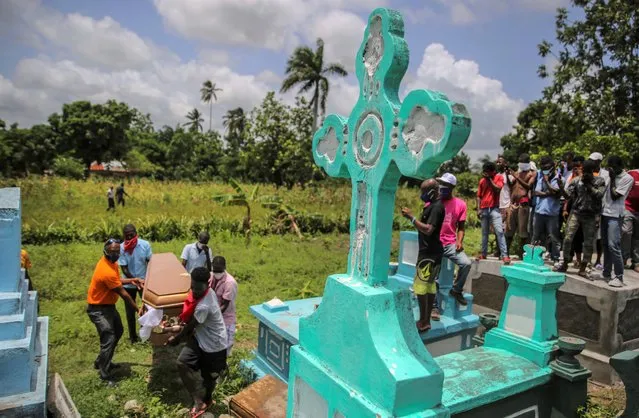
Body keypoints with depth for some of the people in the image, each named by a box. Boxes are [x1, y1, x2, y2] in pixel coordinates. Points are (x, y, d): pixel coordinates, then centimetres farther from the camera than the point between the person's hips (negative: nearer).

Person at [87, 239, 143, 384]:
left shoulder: (111, 262, -3)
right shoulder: (107, 271, -32)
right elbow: (123, 294, -25)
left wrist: (130, 281, -1)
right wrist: (137, 309, -17)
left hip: (108, 305, 10)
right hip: (98, 309, -10)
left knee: (117, 332, 22)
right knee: (109, 339, -12)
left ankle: (101, 362, 37)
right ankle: (105, 375, 1)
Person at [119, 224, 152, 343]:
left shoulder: (145, 244, -14)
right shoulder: (121, 248, -17)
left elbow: (150, 262, -5)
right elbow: (124, 269, -15)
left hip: (144, 281, 1)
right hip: (129, 284, -1)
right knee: (130, 310, 12)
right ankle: (133, 336, 27)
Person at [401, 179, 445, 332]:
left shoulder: (436, 207, -17)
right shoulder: (432, 205, 14)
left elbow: (428, 230, -26)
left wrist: (411, 218, -24)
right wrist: (411, 216, 9)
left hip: (430, 253, -11)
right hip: (429, 251, 11)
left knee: (420, 286, -8)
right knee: (429, 285, 13)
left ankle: (423, 322, -1)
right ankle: (426, 320, 21)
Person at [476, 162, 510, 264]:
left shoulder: (498, 178, 2)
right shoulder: (482, 181, 11)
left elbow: (497, 189, -16)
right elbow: (479, 196, 11)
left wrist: (489, 178, -11)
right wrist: (478, 209, 3)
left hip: (494, 209, -4)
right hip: (484, 210, 4)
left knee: (499, 231, -14)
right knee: (484, 233, 10)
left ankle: (504, 255, -15)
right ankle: (483, 254, 18)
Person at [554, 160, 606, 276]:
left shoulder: (600, 181, 2)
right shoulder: (576, 180, 3)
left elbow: (599, 195, -11)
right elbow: (568, 195, -2)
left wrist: (588, 184, -12)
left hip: (590, 215, 0)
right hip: (575, 212, 0)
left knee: (589, 242, 3)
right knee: (568, 238, -5)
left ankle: (583, 268, 14)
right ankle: (564, 264, 9)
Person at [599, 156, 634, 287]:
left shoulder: (627, 178, -9)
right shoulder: (610, 176, 12)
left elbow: (615, 196, -13)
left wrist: (612, 179, -10)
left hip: (615, 215, -7)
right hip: (605, 213, 7)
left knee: (613, 245, -13)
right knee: (605, 245, 10)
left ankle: (619, 276, -8)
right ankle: (607, 273, 18)